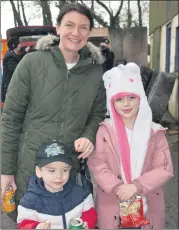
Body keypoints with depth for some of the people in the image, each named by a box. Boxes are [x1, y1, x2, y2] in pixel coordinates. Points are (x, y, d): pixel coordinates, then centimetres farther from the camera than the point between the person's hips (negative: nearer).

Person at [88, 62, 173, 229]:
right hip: (112, 205, 0)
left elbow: (165, 169, -6)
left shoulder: (154, 132, -3)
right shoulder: (105, 130, -4)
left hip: (147, 205, 1)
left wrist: (136, 186, -18)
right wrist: (117, 188, -20)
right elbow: (96, 164, -7)